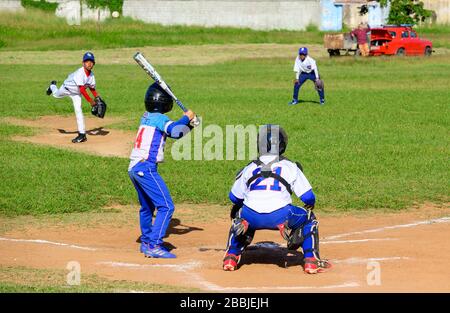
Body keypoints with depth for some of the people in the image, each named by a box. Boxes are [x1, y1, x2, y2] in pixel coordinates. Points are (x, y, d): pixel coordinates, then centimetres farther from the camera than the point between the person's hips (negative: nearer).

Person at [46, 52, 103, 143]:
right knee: (56, 94, 27)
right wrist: (90, 101, -43)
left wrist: (97, 97, -19)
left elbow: (92, 88, -6)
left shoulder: (91, 75, -19)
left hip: (76, 94, 3)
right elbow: (82, 89, -41)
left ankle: (82, 134, -11)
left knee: (78, 110, -11)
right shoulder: (80, 73, -38)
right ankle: (53, 86, 65)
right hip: (67, 88, -3)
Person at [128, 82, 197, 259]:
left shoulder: (146, 117, 17)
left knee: (147, 206, 24)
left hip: (133, 168, 10)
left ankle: (146, 242, 33)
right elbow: (175, 131, -23)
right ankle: (154, 246, -17)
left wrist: (189, 124, 11)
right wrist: (186, 118, -6)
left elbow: (173, 132, 23)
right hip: (146, 167, -10)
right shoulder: (159, 118, -7)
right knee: (166, 206, -10)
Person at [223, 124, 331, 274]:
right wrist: (310, 205, 35)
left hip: (252, 217, 2)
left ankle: (231, 257, 23)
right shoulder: (290, 167, 13)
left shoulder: (249, 168, 19)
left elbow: (235, 197, 24)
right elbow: (308, 197, 10)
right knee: (309, 218, 25)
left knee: (240, 215, 37)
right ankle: (311, 261, 15)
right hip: (280, 216, -2)